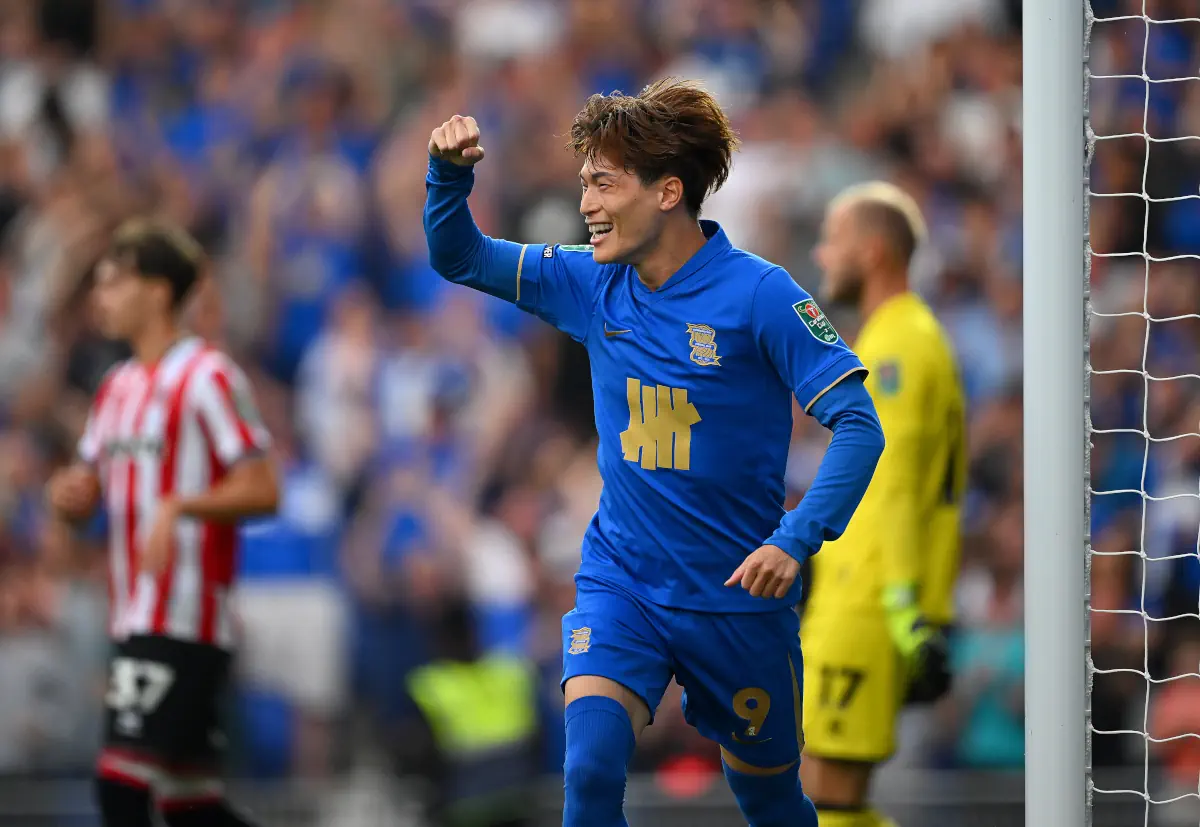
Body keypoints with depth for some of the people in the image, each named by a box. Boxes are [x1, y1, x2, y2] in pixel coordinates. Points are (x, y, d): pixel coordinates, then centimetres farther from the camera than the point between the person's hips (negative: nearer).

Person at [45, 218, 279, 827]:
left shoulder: (206, 377, -9)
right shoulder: (118, 386, 18)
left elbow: (261, 490, -14)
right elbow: (86, 490, 22)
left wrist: (177, 506, -26)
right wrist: (71, 494, -1)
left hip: (183, 621, -9)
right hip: (132, 618, 9)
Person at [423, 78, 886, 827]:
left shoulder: (757, 294, -15)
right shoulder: (594, 286, 1)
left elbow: (859, 427, -17)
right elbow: (460, 259, 12)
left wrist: (794, 541, -30)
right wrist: (450, 173, -9)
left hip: (737, 597, -3)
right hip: (621, 583, 3)